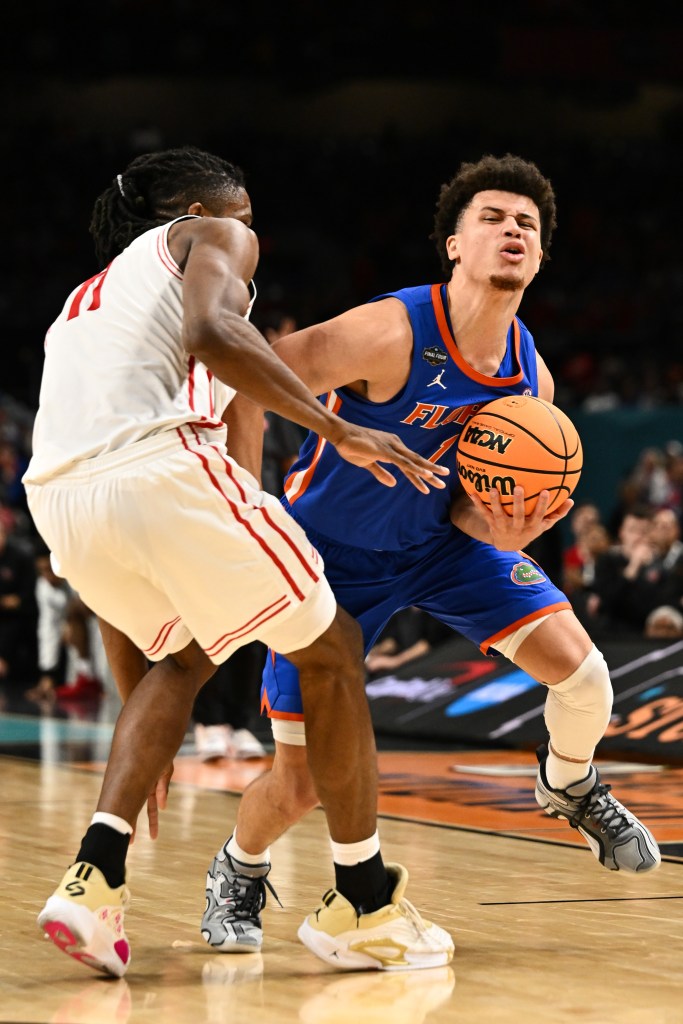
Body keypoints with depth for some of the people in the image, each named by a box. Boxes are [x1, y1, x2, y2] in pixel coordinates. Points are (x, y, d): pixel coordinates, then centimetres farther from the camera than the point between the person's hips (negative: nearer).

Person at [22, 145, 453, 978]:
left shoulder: (82, 304, 37)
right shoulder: (212, 239, 20)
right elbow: (210, 331, -9)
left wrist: (135, 711, 38)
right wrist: (337, 430, -6)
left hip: (60, 501, 7)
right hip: (163, 466, -7)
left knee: (181, 654, 32)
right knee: (330, 650, 15)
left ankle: (94, 878, 12)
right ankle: (368, 903, 20)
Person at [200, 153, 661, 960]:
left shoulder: (531, 379, -11)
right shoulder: (392, 335, -32)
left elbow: (474, 506, -3)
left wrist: (506, 531, -26)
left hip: (440, 538, 5)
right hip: (333, 553, -5)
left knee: (584, 675, -10)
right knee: (301, 782, -5)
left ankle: (569, 787, 24)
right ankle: (236, 874, 29)